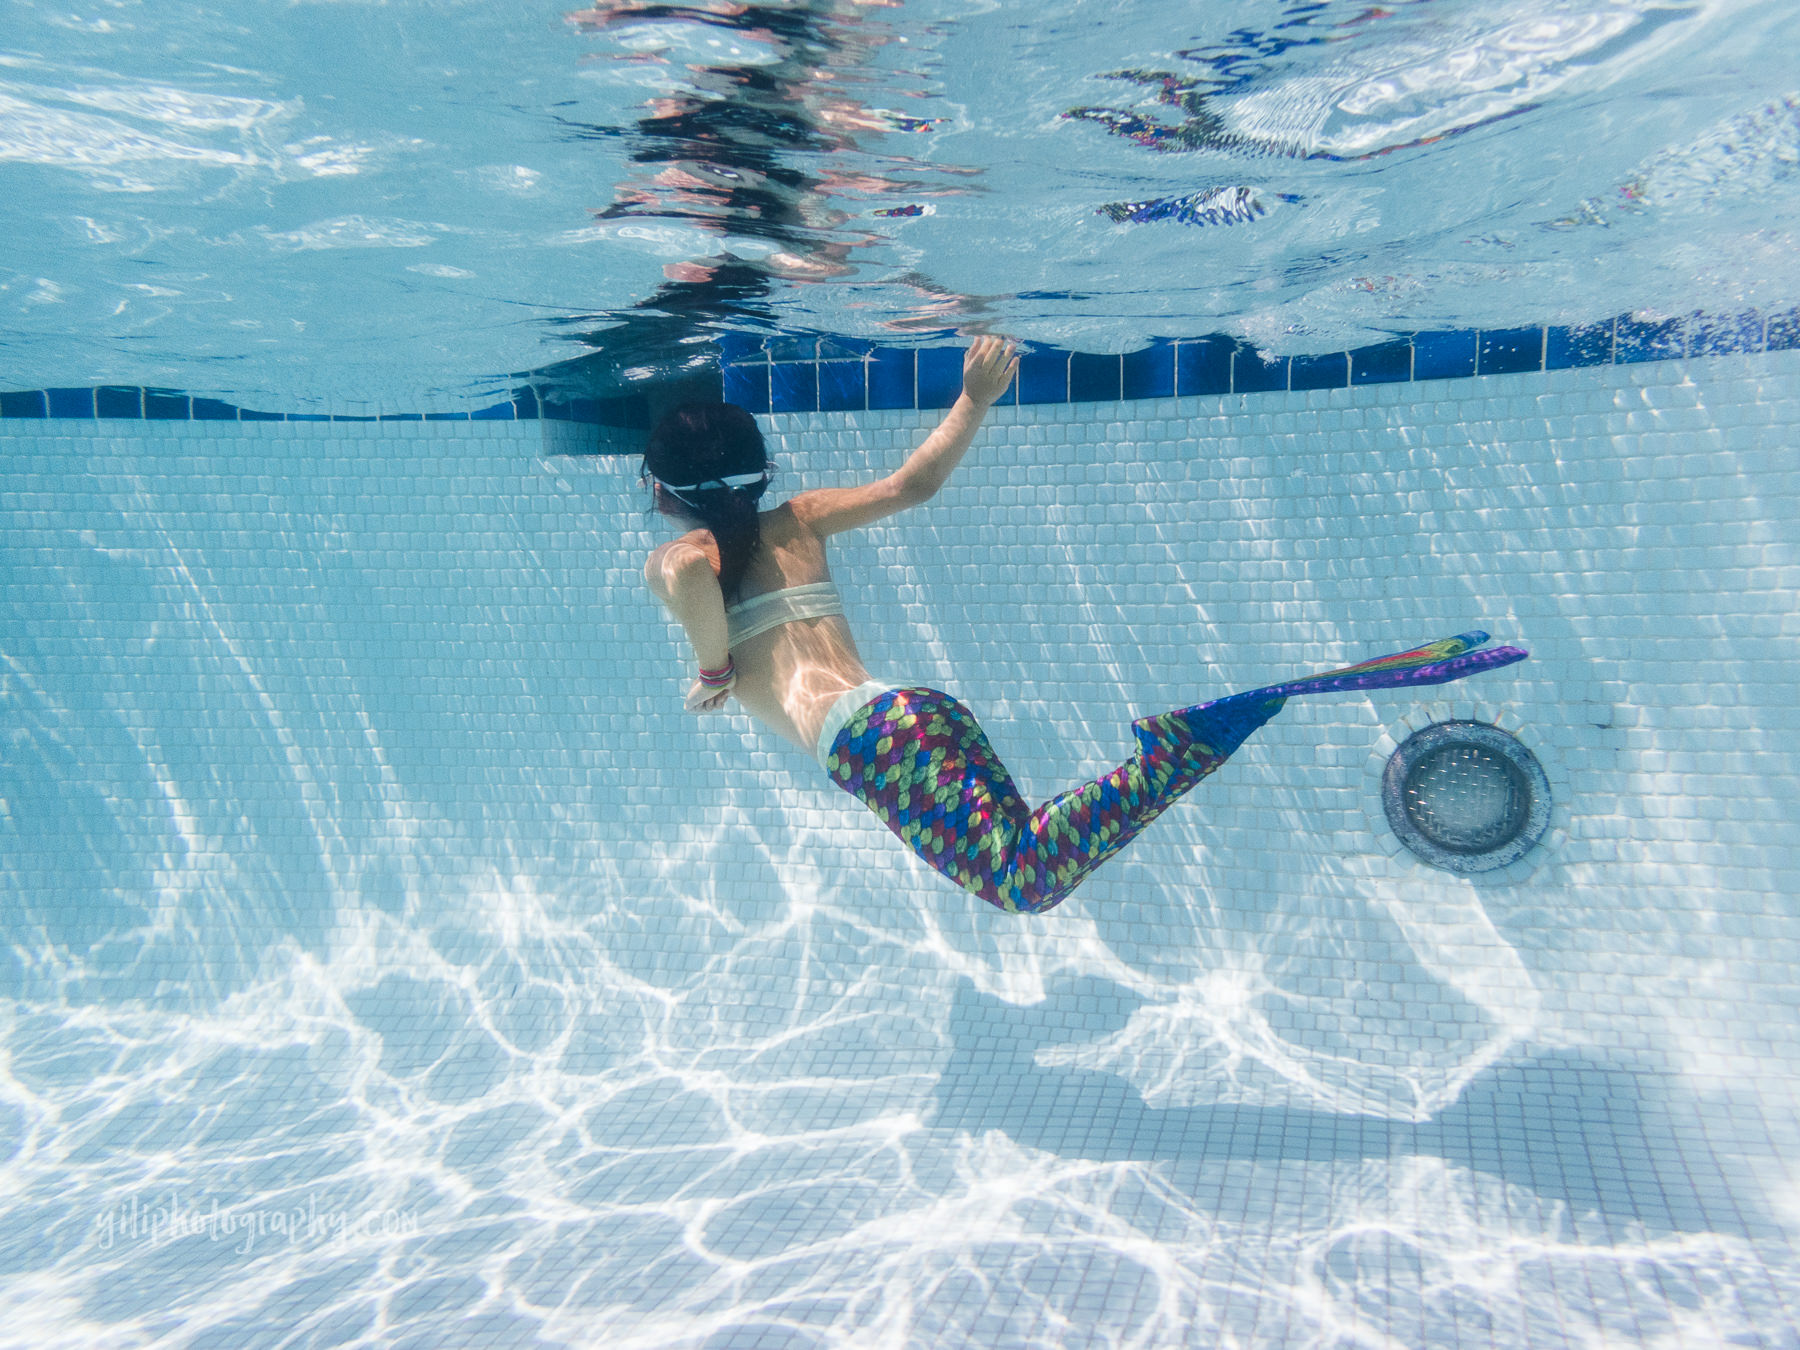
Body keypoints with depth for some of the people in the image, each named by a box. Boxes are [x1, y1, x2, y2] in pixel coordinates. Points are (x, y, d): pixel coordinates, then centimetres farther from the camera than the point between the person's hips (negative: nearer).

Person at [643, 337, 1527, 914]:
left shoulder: (676, 559, 7)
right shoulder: (794, 523, 22)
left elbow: (690, 574, -19)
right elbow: (912, 484, 20)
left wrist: (712, 671, -4)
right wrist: (975, 402, 29)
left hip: (867, 738, -7)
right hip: (916, 706, 7)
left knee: (1026, 878, -18)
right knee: (1019, 854, 16)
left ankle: (1195, 735, -31)